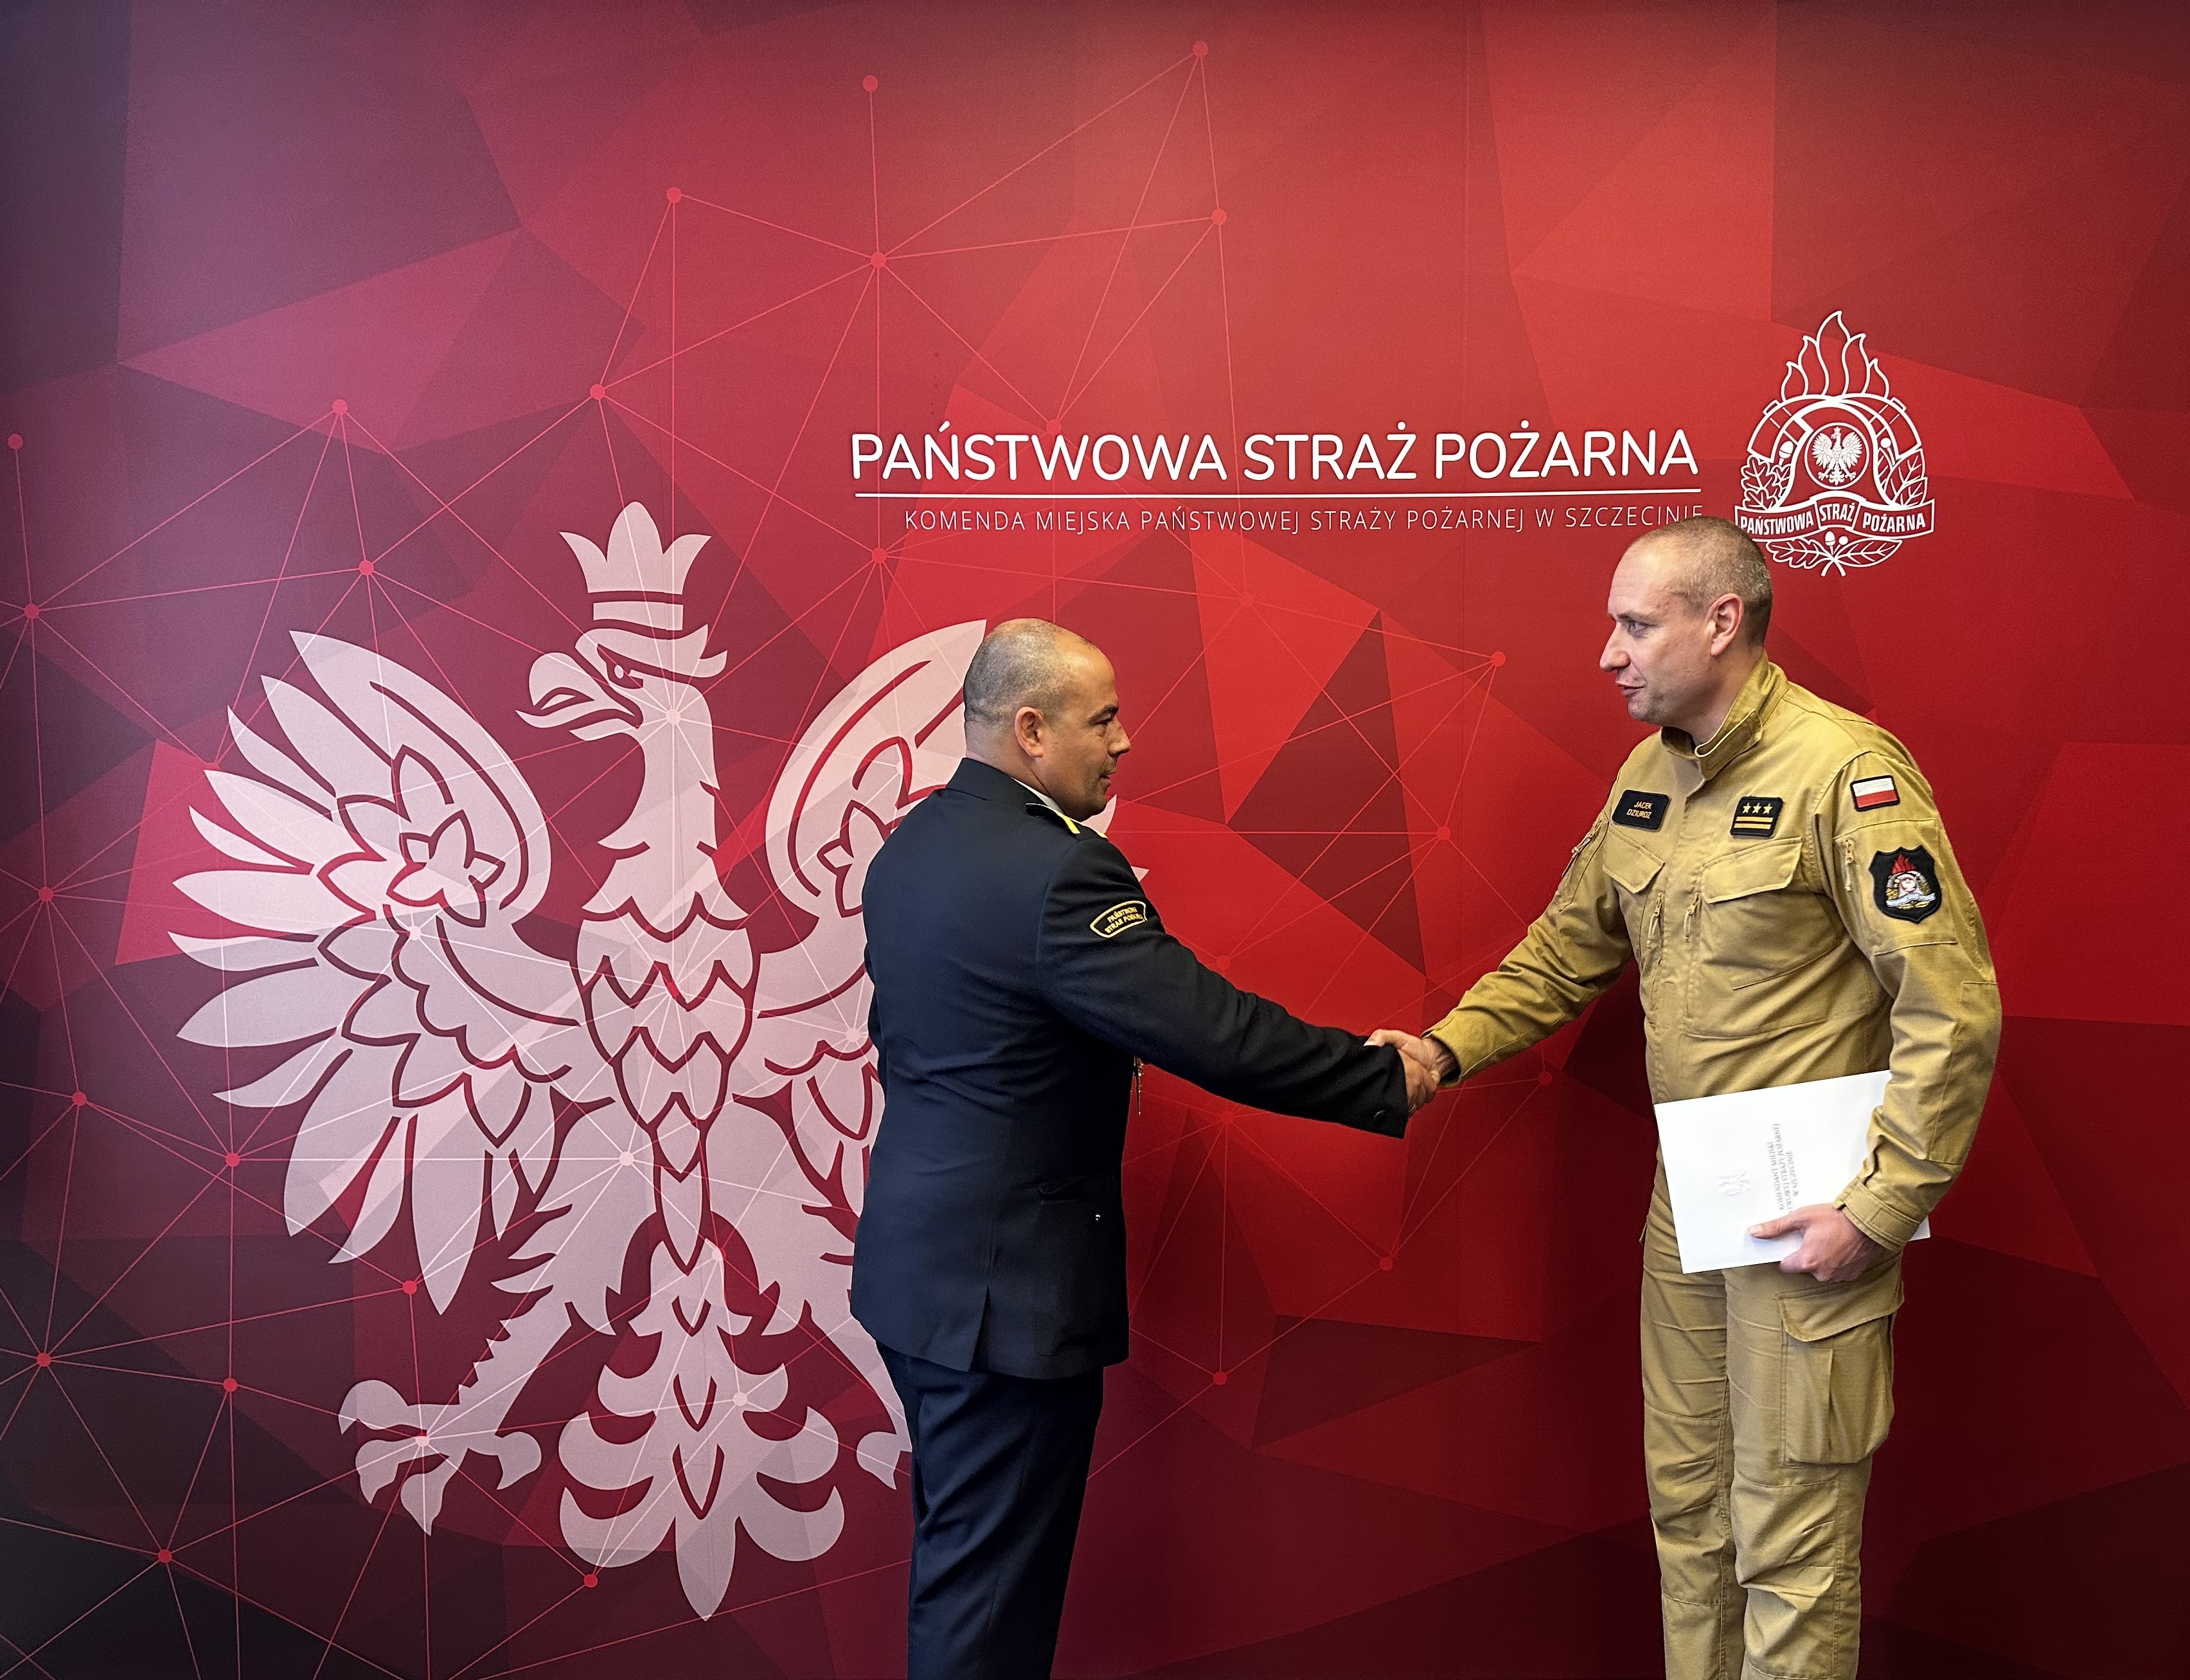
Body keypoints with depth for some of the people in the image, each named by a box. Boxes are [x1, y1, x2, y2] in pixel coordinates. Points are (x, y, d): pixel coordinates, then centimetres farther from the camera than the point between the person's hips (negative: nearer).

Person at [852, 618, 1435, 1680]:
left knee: (958, 1549, 22)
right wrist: (1386, 1078, -12)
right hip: (1007, 1282, -9)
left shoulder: (910, 847, 6)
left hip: (920, 1261, 9)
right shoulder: (1056, 872, -24)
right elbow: (1216, 1033, -24)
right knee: (990, 1585, 4)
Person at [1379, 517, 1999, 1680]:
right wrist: (1445, 1050, 2)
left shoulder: (1846, 771, -16)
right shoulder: (1648, 774, 7)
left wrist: (1881, 1212, -17)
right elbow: (1570, 946, 16)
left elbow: (1953, 1009, -17)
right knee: (1685, 1501, 19)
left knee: (1789, 1540, 5)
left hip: (1810, 1220, -7)